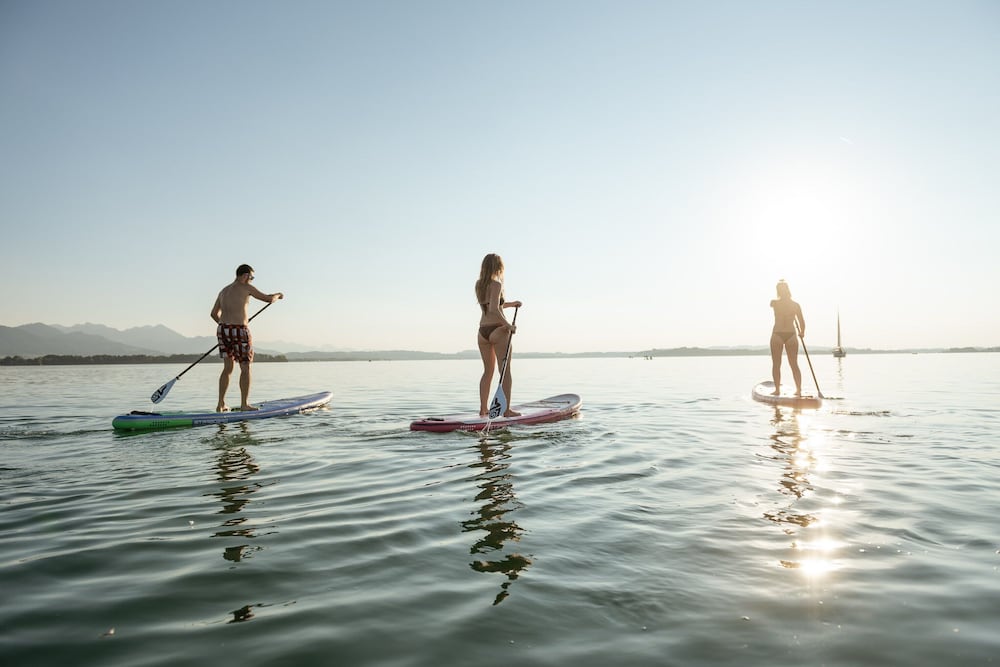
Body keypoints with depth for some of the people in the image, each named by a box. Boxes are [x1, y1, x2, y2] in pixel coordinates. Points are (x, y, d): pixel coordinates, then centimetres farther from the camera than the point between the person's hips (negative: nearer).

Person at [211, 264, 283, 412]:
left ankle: (221, 404, 11)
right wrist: (278, 295, 19)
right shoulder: (246, 287, -4)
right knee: (245, 368, 4)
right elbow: (269, 299, -2)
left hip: (222, 329, 7)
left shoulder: (224, 290, 18)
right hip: (239, 331, -7)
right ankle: (244, 404, 7)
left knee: (228, 368, 13)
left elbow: (214, 313, 25)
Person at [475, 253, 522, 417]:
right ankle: (506, 409, 2)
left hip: (483, 331, 7)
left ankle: (483, 408, 16)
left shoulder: (478, 285, 11)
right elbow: (494, 309, -22)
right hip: (498, 330, -7)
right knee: (506, 371, 1)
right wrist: (508, 325, -15)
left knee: (488, 371, 15)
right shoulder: (496, 284, -11)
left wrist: (510, 304, 29)